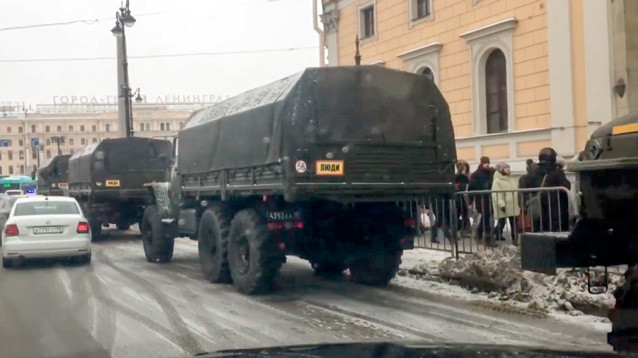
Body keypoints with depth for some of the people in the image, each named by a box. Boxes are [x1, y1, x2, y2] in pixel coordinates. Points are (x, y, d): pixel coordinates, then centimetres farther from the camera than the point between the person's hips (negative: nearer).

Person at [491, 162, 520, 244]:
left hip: (513, 207, 8)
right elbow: (496, 194, -20)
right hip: (503, 207, -8)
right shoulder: (497, 181, -10)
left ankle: (515, 240, 13)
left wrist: (518, 204, 21)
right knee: (501, 223, -2)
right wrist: (501, 204, -28)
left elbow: (515, 192, 25)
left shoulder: (509, 180, 18)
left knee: (514, 224, 7)